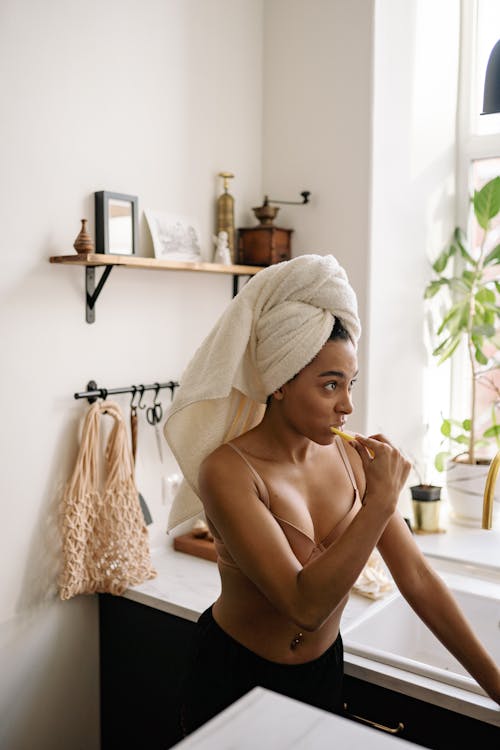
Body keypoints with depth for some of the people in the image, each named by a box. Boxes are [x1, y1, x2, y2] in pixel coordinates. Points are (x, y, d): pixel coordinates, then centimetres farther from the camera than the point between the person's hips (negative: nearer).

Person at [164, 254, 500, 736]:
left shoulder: (349, 455, -11)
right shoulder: (229, 471, -26)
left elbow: (416, 577, -7)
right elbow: (305, 604, -31)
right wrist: (380, 501, -34)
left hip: (324, 669, 5)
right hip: (238, 680, -4)